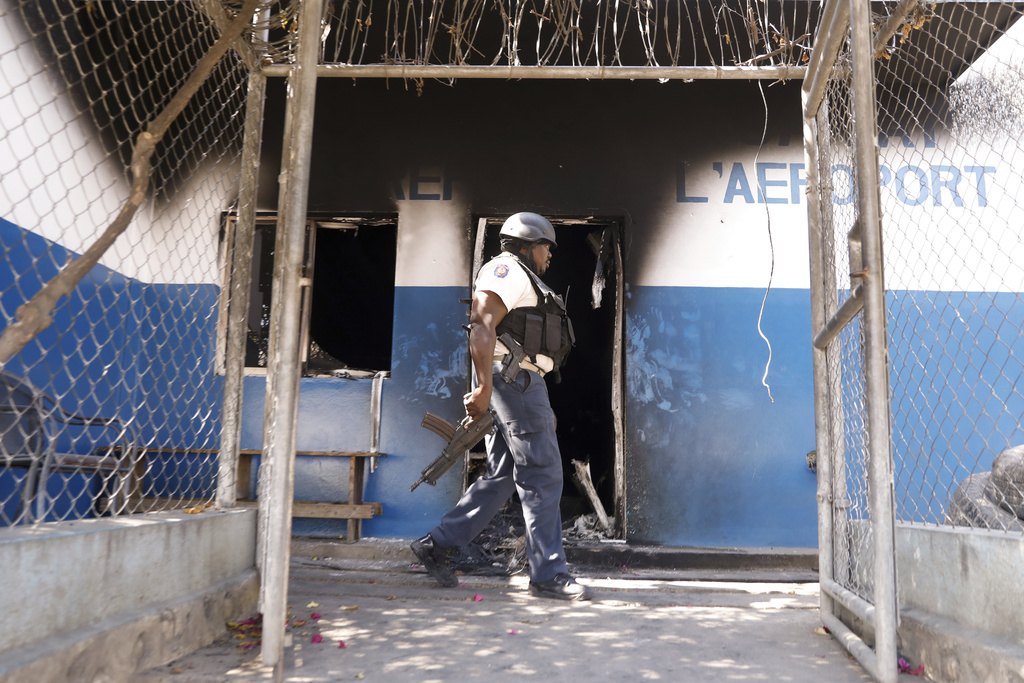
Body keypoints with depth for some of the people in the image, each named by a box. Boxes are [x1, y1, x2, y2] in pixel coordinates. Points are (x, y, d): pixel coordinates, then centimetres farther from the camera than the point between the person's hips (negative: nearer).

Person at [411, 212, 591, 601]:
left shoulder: (524, 280, 28)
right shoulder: (507, 270, -4)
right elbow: (483, 325, -18)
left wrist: (542, 407, 26)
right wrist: (484, 387, -27)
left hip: (522, 382, 10)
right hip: (515, 378, -10)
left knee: (502, 477, 10)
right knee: (543, 475, -8)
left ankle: (436, 545, 15)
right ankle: (548, 574, -2)